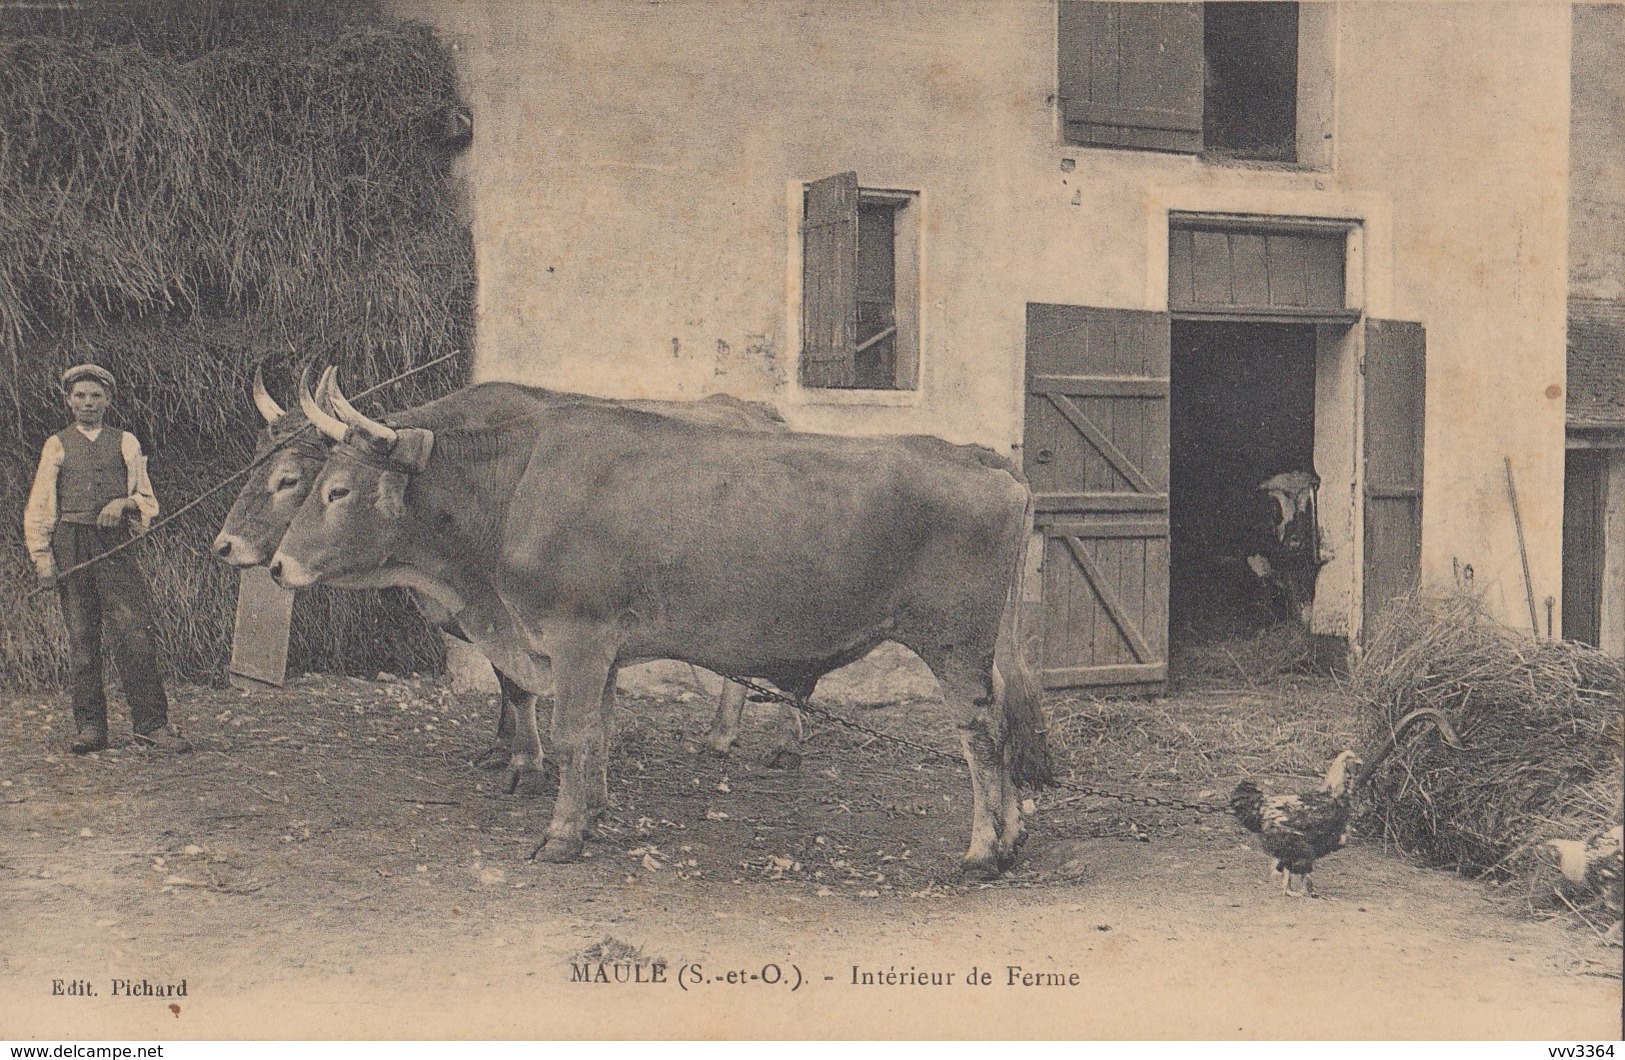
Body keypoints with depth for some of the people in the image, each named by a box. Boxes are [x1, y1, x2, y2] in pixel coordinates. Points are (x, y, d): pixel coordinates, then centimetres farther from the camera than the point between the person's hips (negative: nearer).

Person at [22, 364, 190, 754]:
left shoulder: (125, 443, 15)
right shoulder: (57, 446, 13)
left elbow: (148, 502, 16)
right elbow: (39, 509, 11)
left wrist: (124, 504, -6)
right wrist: (42, 556, 0)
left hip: (116, 546, 0)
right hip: (70, 545, 1)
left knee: (135, 633, -10)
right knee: (81, 638, 1)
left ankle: (151, 724, -9)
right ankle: (90, 726, 7)